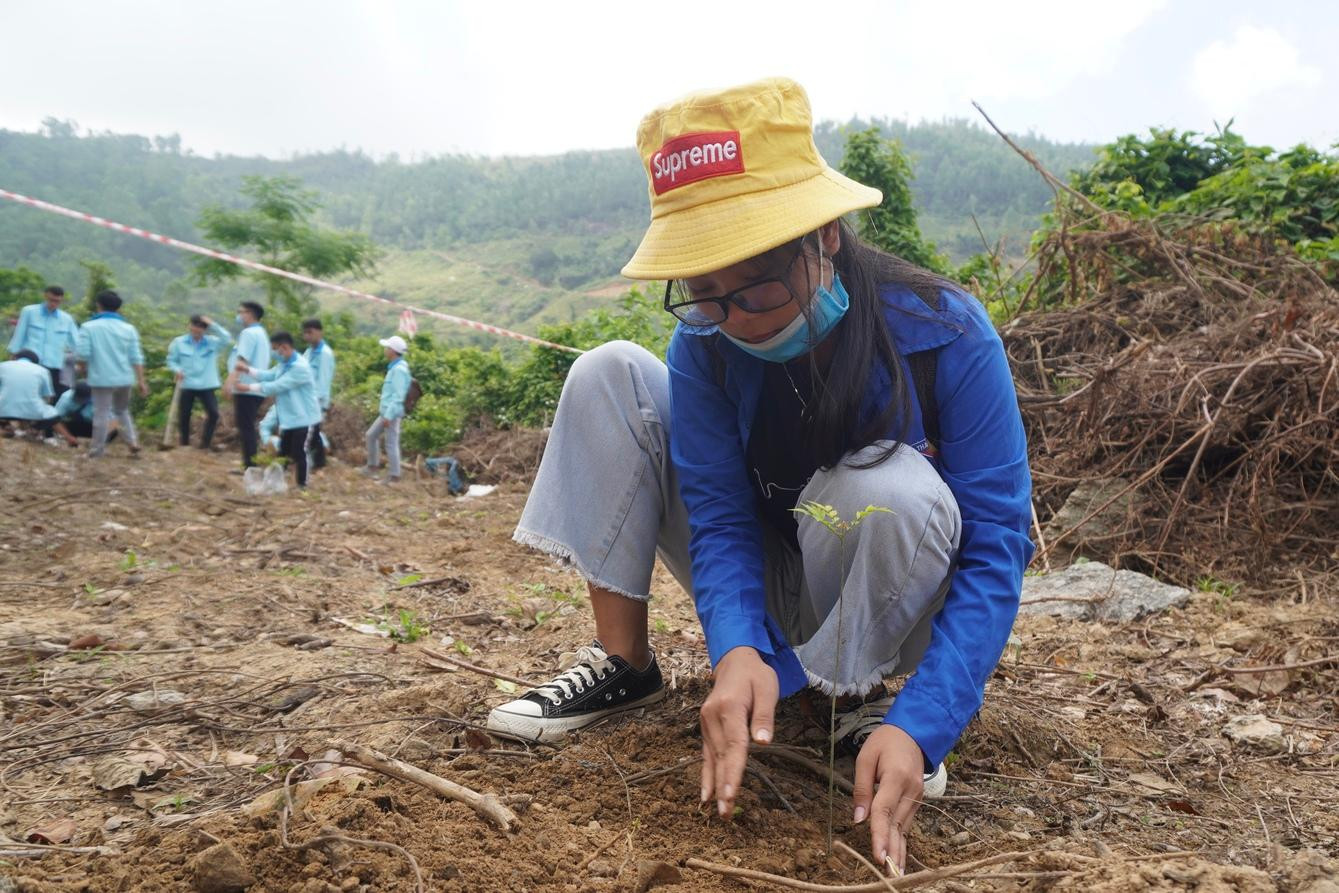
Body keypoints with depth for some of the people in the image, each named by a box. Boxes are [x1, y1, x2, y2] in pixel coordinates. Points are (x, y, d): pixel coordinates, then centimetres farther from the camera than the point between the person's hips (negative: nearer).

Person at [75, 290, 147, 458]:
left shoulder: (89, 327, -5)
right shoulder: (128, 328, 4)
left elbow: (82, 354, -11)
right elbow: (136, 358, 1)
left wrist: (85, 370, 9)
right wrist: (141, 381, 3)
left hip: (102, 378, -3)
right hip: (124, 378, 3)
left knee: (101, 414, 4)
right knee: (122, 411, 21)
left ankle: (96, 451, 11)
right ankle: (133, 444, 9)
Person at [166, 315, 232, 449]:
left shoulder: (212, 342, -1)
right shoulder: (179, 342, 0)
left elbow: (227, 339, -17)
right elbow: (171, 360, 7)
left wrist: (212, 324, -21)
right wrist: (177, 370, -14)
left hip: (206, 386, 0)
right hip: (187, 385, 0)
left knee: (213, 413, -11)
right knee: (184, 415, 7)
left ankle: (205, 443, 3)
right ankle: (184, 443, 25)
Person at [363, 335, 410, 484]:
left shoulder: (399, 370, -20)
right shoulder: (395, 367, 10)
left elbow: (398, 396, -24)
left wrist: (389, 415, -24)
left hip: (391, 413, -10)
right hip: (386, 411, 10)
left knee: (391, 443, -3)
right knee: (371, 435, 18)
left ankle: (394, 476, 4)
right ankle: (373, 465, 29)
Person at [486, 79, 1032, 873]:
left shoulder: (946, 334, -25)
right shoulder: (703, 348, -16)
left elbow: (996, 548, -26)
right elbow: (721, 520, -18)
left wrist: (918, 728, -38)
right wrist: (737, 649, -39)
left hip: (885, 611, -2)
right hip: (768, 603, 3)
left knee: (894, 491, -39)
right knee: (610, 376, -13)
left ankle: (864, 701, -9)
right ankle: (624, 666, -6)